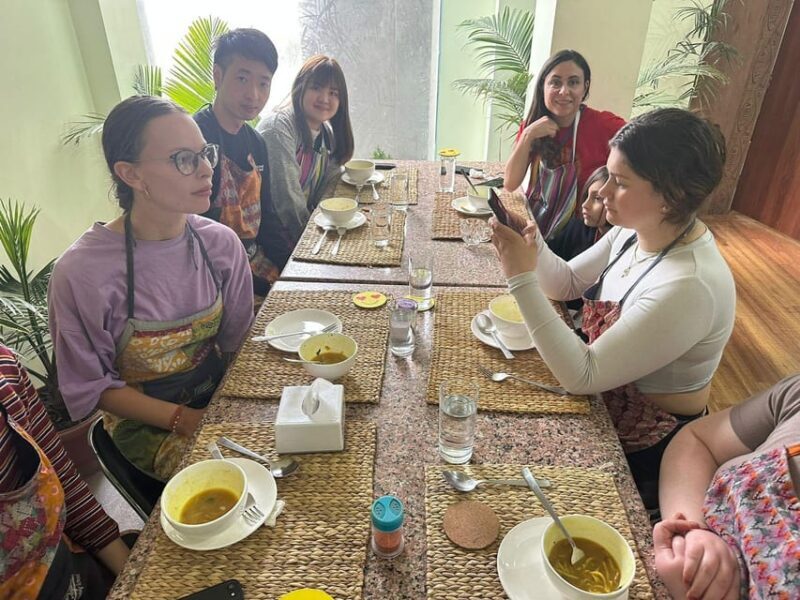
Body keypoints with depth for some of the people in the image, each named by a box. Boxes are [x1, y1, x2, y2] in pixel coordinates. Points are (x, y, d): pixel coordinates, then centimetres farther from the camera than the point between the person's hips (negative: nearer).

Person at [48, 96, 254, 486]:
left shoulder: (221, 243, -9)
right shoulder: (80, 272, -21)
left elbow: (237, 342, 2)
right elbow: (89, 386, -11)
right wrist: (183, 419, -19)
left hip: (221, 397, 4)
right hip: (146, 423, -4)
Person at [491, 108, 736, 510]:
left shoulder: (689, 287, -33)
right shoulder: (636, 231, -9)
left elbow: (581, 377, -31)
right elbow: (568, 283, 4)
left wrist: (522, 279, -34)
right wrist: (533, 245, -17)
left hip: (643, 447, -7)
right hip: (608, 397, 7)